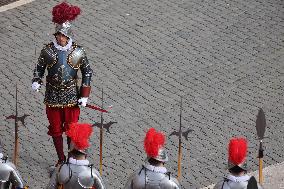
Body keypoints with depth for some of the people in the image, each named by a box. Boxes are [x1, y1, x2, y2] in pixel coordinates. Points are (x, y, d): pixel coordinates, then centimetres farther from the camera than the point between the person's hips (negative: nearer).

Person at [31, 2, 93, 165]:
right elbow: (39, 68, 6)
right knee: (56, 130, 11)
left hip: (71, 98, -1)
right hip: (53, 97, 1)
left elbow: (87, 72, 0)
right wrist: (36, 82, -15)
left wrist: (84, 96, -4)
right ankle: (61, 159, 26)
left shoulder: (78, 52, -8)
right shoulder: (48, 51, -6)